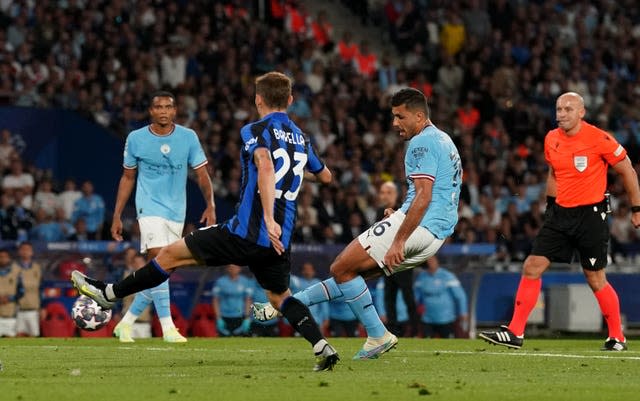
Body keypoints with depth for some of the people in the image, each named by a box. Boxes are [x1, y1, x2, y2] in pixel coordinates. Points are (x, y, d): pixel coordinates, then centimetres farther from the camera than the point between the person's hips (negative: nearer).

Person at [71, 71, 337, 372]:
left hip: (246, 231, -6)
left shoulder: (256, 131, -6)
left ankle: (108, 294, 13)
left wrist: (269, 218, -35)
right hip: (279, 240, 6)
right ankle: (323, 349, 2)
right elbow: (325, 176, 32)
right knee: (279, 296, 22)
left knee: (171, 254, 5)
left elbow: (265, 166, -27)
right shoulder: (301, 138, 14)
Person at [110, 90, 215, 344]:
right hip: (150, 208, -3)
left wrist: (210, 205, -13)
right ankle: (168, 328, -23)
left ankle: (127, 322, 21)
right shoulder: (136, 139, 0)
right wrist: (117, 216, 7)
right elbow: (128, 178, 9)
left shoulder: (188, 137, 1)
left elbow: (201, 173, 3)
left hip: (177, 212, 3)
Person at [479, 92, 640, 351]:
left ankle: (617, 338, 16)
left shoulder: (599, 140, -13)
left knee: (595, 279, 0)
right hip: (560, 213, 5)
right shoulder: (551, 140, 4)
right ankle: (515, 333, -3)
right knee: (532, 267, -4)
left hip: (590, 214, -5)